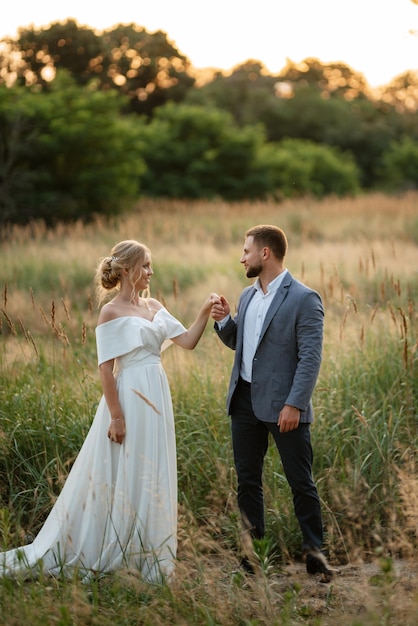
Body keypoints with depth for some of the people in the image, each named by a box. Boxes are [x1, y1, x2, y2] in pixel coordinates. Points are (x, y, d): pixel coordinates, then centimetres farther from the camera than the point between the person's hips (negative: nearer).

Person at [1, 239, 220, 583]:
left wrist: (205, 312, -9)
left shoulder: (153, 306, 10)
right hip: (129, 398, -7)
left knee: (151, 477, 12)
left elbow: (188, 341, 6)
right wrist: (116, 417, -16)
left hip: (157, 399, 7)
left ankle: (146, 554, 23)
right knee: (119, 476, 0)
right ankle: (82, 554, 13)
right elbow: (106, 368, -13)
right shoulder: (112, 312, -10)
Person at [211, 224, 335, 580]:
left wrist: (294, 405, -21)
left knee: (301, 482, 1)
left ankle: (315, 550, 13)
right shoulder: (247, 296, 12)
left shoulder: (304, 299, -11)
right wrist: (224, 321, 1)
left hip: (283, 405, -7)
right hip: (245, 401, 7)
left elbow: (311, 358, -15)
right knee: (247, 479, 12)